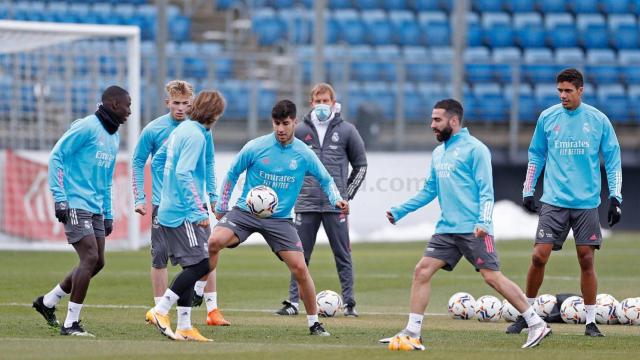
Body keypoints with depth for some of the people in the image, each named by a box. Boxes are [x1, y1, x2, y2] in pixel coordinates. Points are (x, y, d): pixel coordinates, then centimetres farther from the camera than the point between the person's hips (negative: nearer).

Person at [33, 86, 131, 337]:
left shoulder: (114, 137, 17)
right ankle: (71, 323, -9)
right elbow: (56, 155, -11)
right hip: (75, 205, -9)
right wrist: (59, 198, -16)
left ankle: (48, 301, 22)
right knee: (90, 258, -15)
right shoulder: (86, 127, -10)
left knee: (97, 263, 6)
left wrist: (108, 215, 21)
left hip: (96, 209, 9)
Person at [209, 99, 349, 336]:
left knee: (300, 269, -9)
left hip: (279, 219, 1)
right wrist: (221, 206, 10)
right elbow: (232, 175, 8)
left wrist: (336, 200, -7)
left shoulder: (304, 154, -2)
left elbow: (326, 180, 12)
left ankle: (314, 323, 7)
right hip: (246, 211, -1)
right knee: (214, 242, -27)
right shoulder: (255, 147, -6)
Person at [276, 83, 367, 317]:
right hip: (306, 204, 1)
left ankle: (349, 303, 6)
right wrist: (295, 191, 8)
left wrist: (347, 194, 5)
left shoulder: (346, 131, 4)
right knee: (300, 255, 3)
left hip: (336, 205, -1)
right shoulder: (300, 131, 7)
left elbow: (360, 165, 11)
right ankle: (293, 302, 6)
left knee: (343, 254, 2)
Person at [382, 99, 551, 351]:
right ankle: (412, 334, 1)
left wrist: (484, 221, -23)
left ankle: (536, 324, -2)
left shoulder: (474, 149, -6)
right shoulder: (438, 153, 17)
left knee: (492, 277, -10)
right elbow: (429, 191, 26)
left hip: (473, 229, -7)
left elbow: (486, 190, -10)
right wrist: (400, 211, 22)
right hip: (447, 228, 7)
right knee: (422, 271, -3)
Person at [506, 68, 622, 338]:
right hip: (554, 201, 1)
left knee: (586, 260, -1)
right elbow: (536, 155, 14)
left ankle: (591, 322, 7)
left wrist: (615, 197, -1)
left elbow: (613, 161, 5)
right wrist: (528, 192, 10)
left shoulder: (598, 120, 0)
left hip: (586, 203, -1)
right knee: (539, 256, -6)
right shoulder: (547, 118, 4)